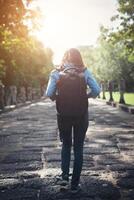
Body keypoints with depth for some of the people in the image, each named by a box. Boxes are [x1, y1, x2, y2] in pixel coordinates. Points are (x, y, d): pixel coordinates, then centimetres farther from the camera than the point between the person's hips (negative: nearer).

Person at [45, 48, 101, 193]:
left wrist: (57, 98, 9)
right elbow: (96, 90, -12)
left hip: (63, 114, 0)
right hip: (81, 114, 0)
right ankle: (75, 185, 14)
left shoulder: (56, 73, -4)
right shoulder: (84, 72, -4)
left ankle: (65, 175, 13)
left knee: (66, 145, 24)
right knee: (78, 148, 10)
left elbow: (49, 94, -12)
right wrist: (87, 96, 7)